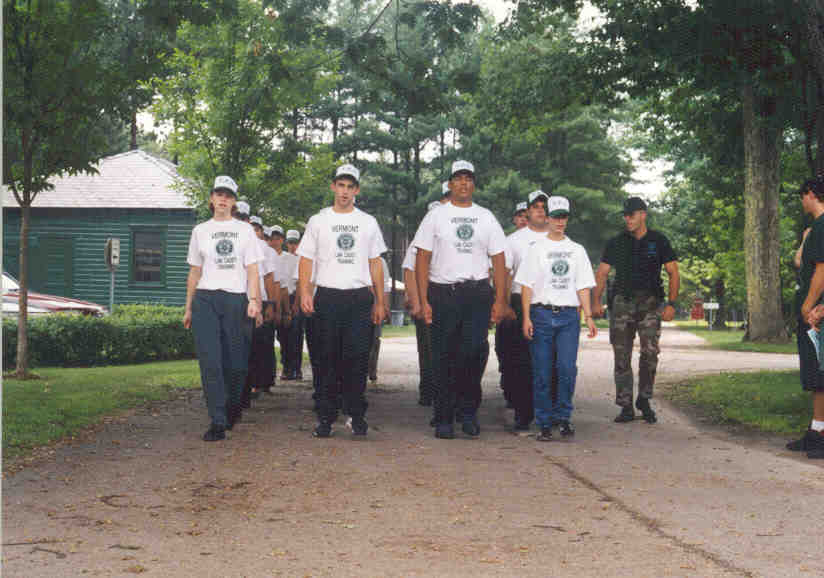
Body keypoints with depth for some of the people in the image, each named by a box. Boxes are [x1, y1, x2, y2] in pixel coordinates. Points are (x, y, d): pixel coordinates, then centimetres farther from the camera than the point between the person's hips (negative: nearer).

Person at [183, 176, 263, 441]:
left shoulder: (245, 230, 11)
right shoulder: (200, 231, 15)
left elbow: (252, 270, 6)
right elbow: (194, 272, 17)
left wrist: (254, 299, -9)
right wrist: (188, 308, 14)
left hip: (236, 300, -1)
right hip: (205, 299, 1)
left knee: (236, 362, 0)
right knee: (210, 362, -10)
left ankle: (232, 409, 25)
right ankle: (218, 422, -11)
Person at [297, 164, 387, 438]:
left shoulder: (368, 222, 14)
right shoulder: (318, 221, 10)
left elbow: (375, 263, 15)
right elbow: (306, 260, 7)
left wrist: (380, 302, 9)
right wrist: (304, 292, -8)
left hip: (360, 297, 1)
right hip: (328, 297, -1)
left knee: (358, 358, -6)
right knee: (328, 359, 0)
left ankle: (356, 414, 4)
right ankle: (326, 416, 6)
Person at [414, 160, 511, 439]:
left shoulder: (486, 218, 13)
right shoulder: (436, 216, 8)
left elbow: (498, 260, 12)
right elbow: (422, 259, 4)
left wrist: (500, 300, 3)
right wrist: (423, 300, -5)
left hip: (477, 293, 1)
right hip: (442, 293, -1)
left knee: (475, 351, -12)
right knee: (444, 358, 1)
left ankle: (469, 411, 5)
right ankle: (444, 418, 9)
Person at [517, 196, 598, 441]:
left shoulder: (577, 250, 16)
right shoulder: (537, 249, 7)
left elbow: (583, 286, 15)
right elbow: (526, 285, 3)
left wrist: (588, 316, 5)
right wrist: (526, 317, -6)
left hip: (569, 315, 2)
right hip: (542, 313, -1)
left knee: (567, 368, -11)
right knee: (542, 372, -2)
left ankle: (563, 415, 4)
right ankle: (545, 423, 5)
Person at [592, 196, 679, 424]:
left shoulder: (658, 241, 6)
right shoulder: (616, 243, 10)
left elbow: (673, 273, 6)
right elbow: (601, 273, 10)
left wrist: (671, 303, -5)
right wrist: (596, 301, -3)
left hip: (650, 303, -2)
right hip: (622, 302, 2)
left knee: (650, 352, -12)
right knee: (621, 356, -1)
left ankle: (644, 400, 6)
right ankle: (626, 407, 5)